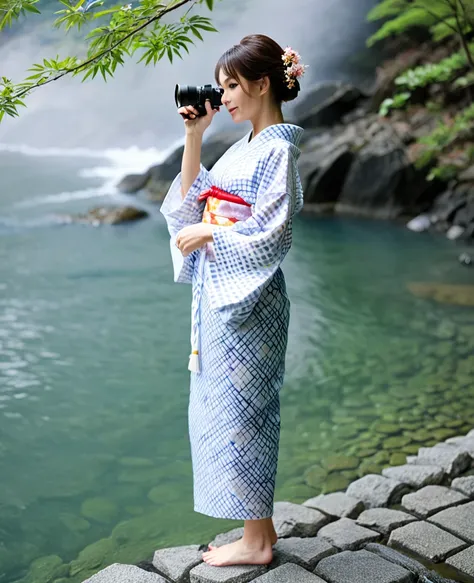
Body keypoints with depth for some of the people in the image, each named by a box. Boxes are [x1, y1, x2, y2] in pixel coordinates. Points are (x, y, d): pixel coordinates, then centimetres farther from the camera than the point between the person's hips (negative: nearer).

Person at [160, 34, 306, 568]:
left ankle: (255, 541, 14)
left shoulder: (278, 150, -11)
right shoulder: (242, 148, 15)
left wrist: (205, 234, -10)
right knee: (223, 406, 13)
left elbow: (271, 235, -18)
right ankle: (260, 526, 26)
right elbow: (190, 199, 15)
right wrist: (193, 138, 8)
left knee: (241, 406, -1)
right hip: (218, 293, 9)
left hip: (248, 299, -9)